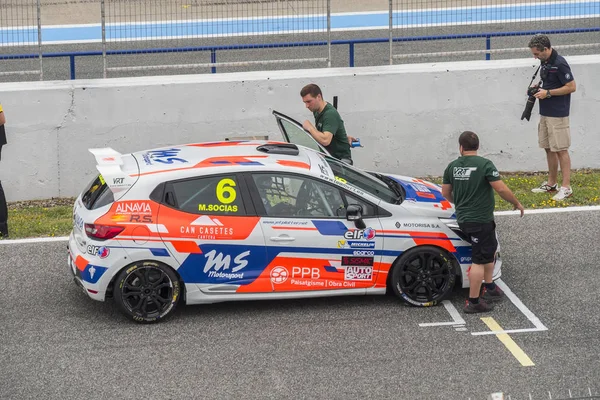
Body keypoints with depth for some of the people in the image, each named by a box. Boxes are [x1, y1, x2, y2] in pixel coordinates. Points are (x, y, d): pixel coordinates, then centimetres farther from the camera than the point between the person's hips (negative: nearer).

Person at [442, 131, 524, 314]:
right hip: (480, 220, -7)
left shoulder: (453, 166, 4)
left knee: (489, 250, 25)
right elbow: (501, 189, -17)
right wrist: (517, 203, 0)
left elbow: (446, 193, 14)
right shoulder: (484, 165, -15)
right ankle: (473, 302, -2)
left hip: (463, 219, 7)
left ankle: (489, 288, 30)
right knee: (479, 260, -3)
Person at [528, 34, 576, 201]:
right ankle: (551, 184, 25)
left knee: (561, 150, -7)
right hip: (545, 113, 9)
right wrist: (539, 87, 5)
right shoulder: (544, 63, 11)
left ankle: (566, 188, -4)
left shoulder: (559, 64, -17)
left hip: (558, 114, -9)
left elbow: (571, 87, -18)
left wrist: (548, 93, -17)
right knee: (549, 148, 15)